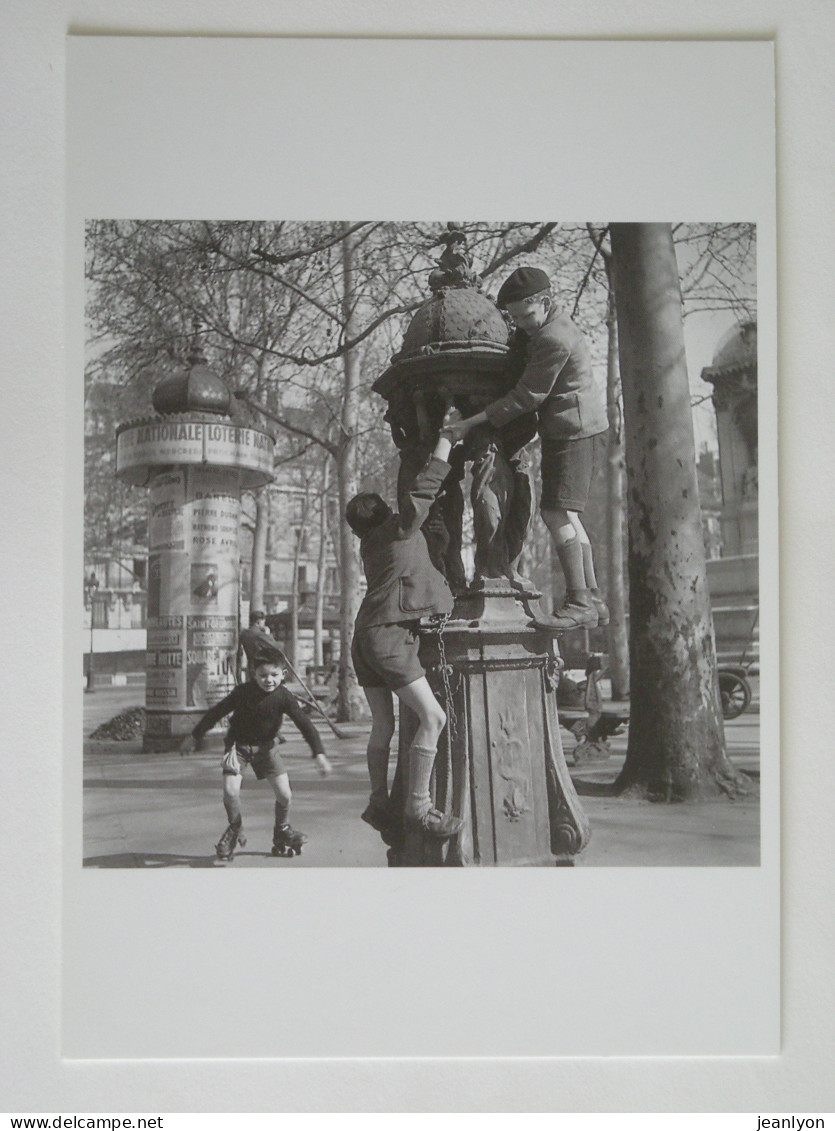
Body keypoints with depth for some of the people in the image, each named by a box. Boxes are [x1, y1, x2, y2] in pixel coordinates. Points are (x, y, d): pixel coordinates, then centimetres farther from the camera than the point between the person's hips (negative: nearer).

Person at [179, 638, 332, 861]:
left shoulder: (284, 698, -15)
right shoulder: (243, 692, -17)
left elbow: (305, 725, -14)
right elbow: (216, 712, -6)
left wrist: (319, 754, -23)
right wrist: (194, 736, 0)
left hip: (265, 748, 1)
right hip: (238, 746, -1)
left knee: (284, 794, -6)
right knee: (230, 791, -18)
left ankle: (282, 831, 23)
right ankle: (235, 829, 11)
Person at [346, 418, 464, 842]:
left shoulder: (372, 542, 18)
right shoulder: (398, 529, -5)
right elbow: (424, 488, -7)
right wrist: (446, 436, 0)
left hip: (365, 636, 10)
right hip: (387, 635, -10)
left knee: (383, 726, 13)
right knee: (432, 716, -12)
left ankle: (379, 803, 17)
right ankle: (418, 804, -12)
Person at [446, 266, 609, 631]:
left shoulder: (554, 339, -20)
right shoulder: (547, 325, 12)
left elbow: (527, 396, -19)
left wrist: (472, 422, -18)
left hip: (573, 430, -11)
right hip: (574, 428, 11)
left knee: (556, 511, -17)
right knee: (564, 514, 12)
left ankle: (580, 602, -18)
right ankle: (593, 599, 15)